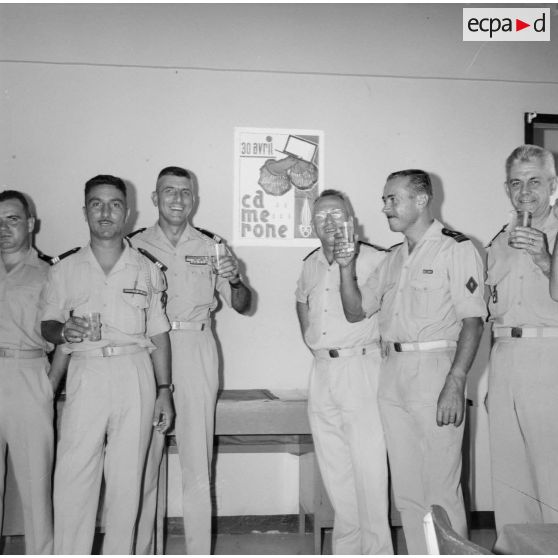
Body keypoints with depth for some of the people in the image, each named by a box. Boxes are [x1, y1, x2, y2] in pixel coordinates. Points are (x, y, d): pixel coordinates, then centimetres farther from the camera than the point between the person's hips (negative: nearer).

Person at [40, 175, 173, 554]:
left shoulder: (147, 270, 9)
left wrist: (164, 390, 4)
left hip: (136, 375, 0)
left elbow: (158, 333, 9)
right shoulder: (65, 271, 8)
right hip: (85, 376, 0)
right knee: (73, 478, -4)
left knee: (127, 479, 5)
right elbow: (47, 324, 12)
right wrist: (62, 331, -12)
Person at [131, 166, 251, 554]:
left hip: (196, 351, 0)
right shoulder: (135, 245, 7)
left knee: (198, 460, 3)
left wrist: (234, 279, -11)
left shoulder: (212, 246, 8)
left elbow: (243, 306, 8)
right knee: (143, 460, 4)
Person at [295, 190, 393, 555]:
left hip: (360, 367, -6)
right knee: (335, 470, 12)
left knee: (369, 469, -6)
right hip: (321, 372, 6)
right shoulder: (310, 264, 14)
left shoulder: (375, 260, -7)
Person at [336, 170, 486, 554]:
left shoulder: (456, 249, -4)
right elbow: (355, 311, 18)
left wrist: (455, 384, -20)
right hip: (393, 374, 7)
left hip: (436, 370, -7)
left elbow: (473, 321, -12)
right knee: (406, 487, 13)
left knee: (441, 489, -2)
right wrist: (347, 268, 2)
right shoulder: (394, 258, 17)